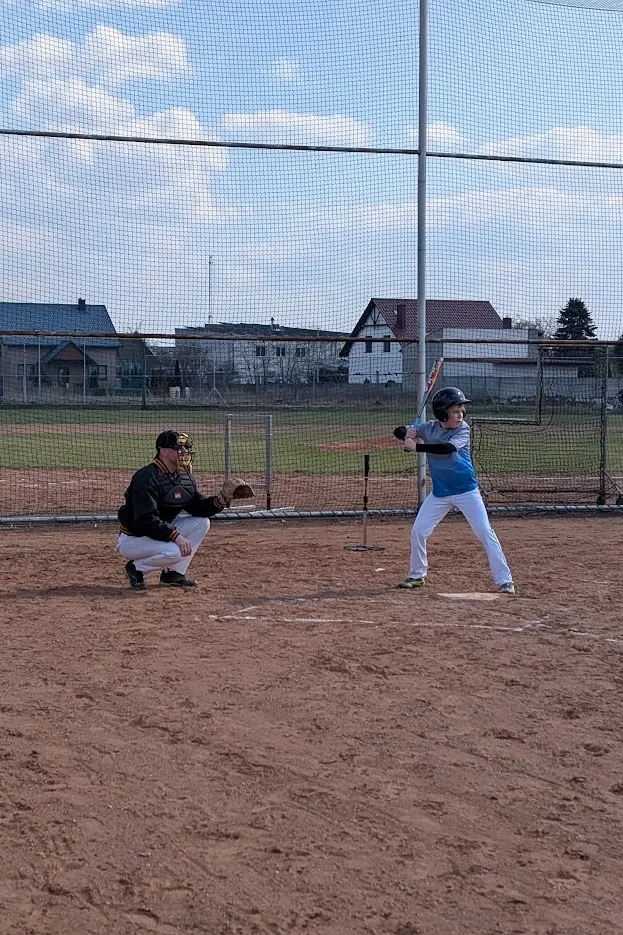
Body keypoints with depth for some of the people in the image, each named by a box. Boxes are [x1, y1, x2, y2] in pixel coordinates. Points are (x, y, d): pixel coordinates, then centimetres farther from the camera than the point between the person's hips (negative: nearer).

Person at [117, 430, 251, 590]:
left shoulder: (185, 477, 3)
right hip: (132, 539, -9)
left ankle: (174, 573, 2)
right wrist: (175, 536, -37)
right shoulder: (147, 477, -24)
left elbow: (198, 507, 3)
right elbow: (146, 520, -30)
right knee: (175, 551, -32)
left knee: (201, 522, -4)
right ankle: (136, 568, -5)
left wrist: (221, 499, -15)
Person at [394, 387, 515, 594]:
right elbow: (398, 431, -1)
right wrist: (407, 433, -25)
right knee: (417, 531, 2)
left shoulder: (463, 429, -15)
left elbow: (448, 448, -34)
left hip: (466, 490, -4)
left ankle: (504, 580, -4)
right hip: (440, 492, 4)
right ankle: (417, 576, 21)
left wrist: (416, 446, -35)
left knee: (485, 532, -8)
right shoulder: (429, 428, -4)